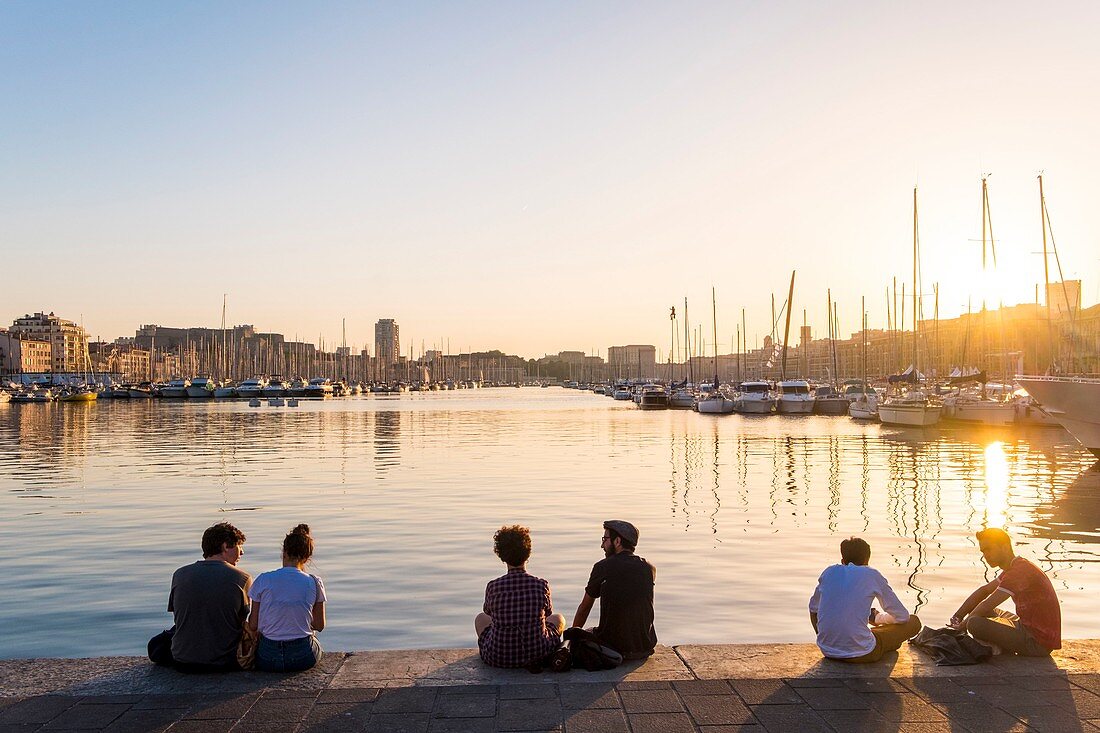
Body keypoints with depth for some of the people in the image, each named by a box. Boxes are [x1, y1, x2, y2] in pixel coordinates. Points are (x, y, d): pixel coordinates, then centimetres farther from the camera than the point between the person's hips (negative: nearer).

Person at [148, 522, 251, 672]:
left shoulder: (179, 574, -4)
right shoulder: (243, 578, -12)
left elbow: (176, 616, 7)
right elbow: (241, 622, -2)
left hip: (184, 663, 3)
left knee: (155, 644, 32)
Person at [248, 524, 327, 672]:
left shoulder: (263, 580, -7)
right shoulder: (314, 583, -6)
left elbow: (253, 626, -2)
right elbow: (320, 626, 3)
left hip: (267, 660, 0)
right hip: (303, 657, 0)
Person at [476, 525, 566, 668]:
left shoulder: (493, 586, -12)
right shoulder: (542, 585, -11)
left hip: (498, 658, 1)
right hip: (538, 655, 0)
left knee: (480, 618, 30)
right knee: (559, 618, 28)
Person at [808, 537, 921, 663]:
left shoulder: (829, 572, 9)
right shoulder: (872, 575, 0)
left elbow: (813, 608, 24)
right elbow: (902, 617, 8)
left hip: (827, 651, 4)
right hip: (860, 654, -4)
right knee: (914, 622, 14)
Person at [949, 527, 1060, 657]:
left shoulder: (1019, 571, -22)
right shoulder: (1014, 567, 11)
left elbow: (987, 606, -20)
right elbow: (984, 590, 17)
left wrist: (962, 625, -6)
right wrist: (957, 616, 7)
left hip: (1038, 643, -10)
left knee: (976, 624, -27)